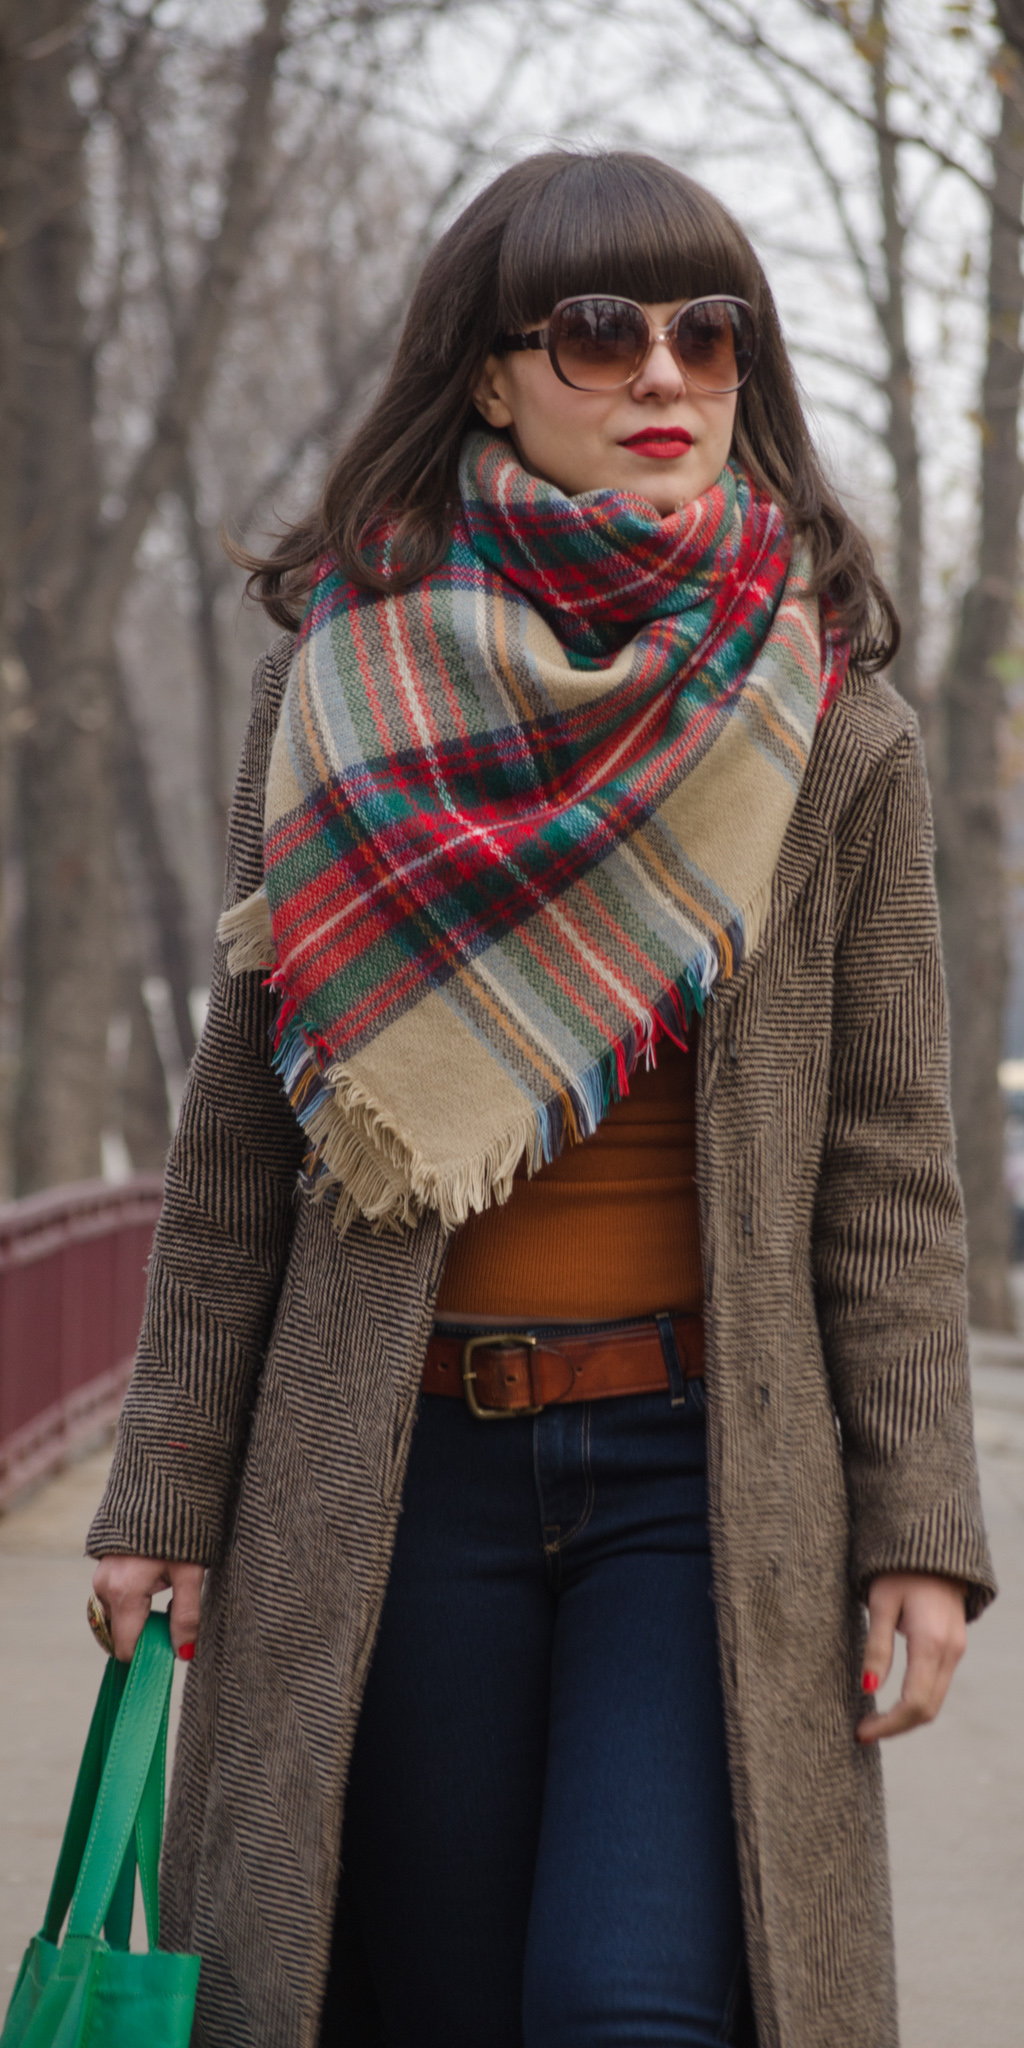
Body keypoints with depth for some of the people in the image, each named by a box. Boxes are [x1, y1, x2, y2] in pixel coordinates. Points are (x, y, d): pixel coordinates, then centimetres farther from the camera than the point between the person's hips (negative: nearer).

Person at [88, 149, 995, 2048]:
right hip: (403, 1464, 1)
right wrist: (170, 1486, 4)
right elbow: (239, 1124, 6)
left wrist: (918, 1521, -2)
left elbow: (887, 1150, 4)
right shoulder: (338, 680, 3)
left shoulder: (829, 718, 3)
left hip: (711, 1463, -1)